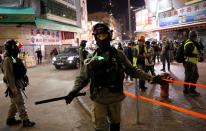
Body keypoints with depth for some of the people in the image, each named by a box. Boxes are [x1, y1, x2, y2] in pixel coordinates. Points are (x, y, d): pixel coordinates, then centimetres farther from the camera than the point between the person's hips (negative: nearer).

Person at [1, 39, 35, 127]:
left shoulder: (14, 58, 10)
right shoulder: (8, 59, -20)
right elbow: (8, 76, -23)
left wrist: (25, 78, 20)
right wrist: (13, 89, -25)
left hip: (17, 84, 10)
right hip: (14, 85, -10)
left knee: (15, 103, 18)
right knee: (20, 103, -2)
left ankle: (10, 119, 31)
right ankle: (25, 120, 7)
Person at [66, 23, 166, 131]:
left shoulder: (119, 55, -3)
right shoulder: (91, 58, -5)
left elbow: (133, 71, 3)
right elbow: (82, 77, -1)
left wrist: (150, 77, -6)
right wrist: (75, 89, -20)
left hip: (116, 98, 2)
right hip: (99, 100, -1)